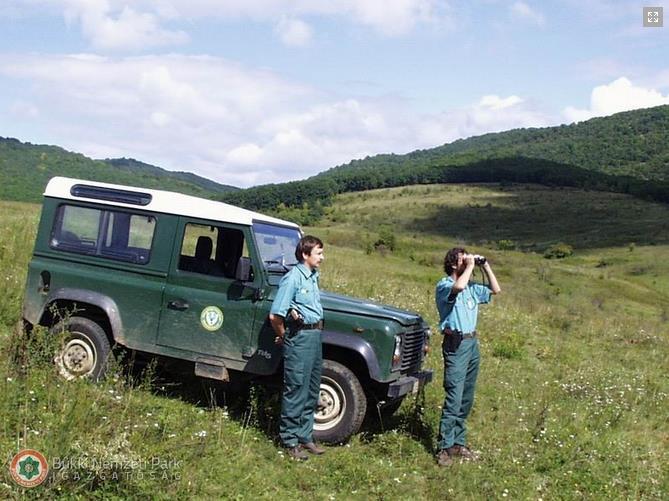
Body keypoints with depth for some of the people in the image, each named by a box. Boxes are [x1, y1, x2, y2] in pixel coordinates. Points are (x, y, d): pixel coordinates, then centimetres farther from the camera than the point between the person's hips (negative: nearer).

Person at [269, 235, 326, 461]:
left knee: (311, 391, 15)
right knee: (296, 391, -1)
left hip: (315, 335, 9)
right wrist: (282, 336, -3)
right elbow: (275, 315, -18)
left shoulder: (313, 276, 11)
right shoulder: (293, 278, -16)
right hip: (300, 337, -9)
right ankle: (290, 441, 10)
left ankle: (305, 436, 26)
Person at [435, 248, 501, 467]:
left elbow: (496, 290, 20)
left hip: (472, 343, 8)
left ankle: (458, 442, 19)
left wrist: (485, 267, 10)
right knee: (454, 398, -11)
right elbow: (458, 287, -30)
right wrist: (470, 266, -16)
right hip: (456, 344, -8)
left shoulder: (472, 287, 14)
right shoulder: (444, 285, -8)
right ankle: (444, 447, -5)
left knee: (466, 398, 11)